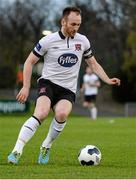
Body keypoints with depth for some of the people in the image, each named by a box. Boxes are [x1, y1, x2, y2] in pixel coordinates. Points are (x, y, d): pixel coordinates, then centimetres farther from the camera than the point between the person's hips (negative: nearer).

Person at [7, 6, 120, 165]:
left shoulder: (83, 41, 6)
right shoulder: (48, 41, -4)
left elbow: (93, 63, 20)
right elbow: (29, 62, 5)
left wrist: (107, 80, 6)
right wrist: (26, 87, -4)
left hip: (68, 90, 2)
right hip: (48, 83, -2)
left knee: (62, 113, -31)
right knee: (41, 113, -32)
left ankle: (46, 147, -9)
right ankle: (16, 151, -31)